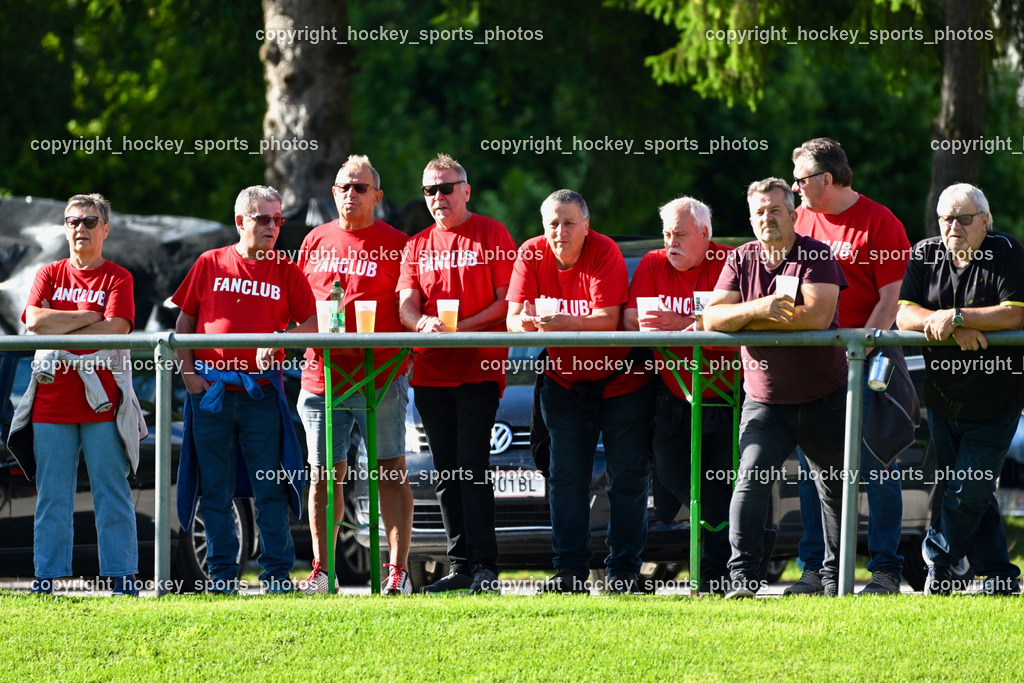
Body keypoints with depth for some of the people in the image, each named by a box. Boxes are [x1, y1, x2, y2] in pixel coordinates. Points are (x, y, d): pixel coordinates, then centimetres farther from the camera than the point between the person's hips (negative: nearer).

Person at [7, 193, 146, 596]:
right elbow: (34, 321, -4)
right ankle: (47, 577, 4)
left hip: (102, 400, -2)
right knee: (52, 495, 2)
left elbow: (115, 330, -10)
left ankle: (123, 577, 0)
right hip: (52, 400, 2)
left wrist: (59, 340, -11)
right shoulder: (49, 275, 13)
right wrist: (88, 317, -7)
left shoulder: (117, 279, 5)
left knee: (112, 493, -2)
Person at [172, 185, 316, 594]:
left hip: (261, 393, 0)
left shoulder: (286, 272, 7)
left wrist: (280, 339, -16)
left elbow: (312, 323, 2)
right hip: (211, 392, 0)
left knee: (270, 487, -3)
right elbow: (184, 322, 11)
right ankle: (222, 573, 9)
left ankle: (277, 573, 2)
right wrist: (187, 372, 0)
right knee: (215, 488, 3)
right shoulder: (210, 265, 7)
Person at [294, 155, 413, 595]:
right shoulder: (315, 241, 14)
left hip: (380, 375, -3)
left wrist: (402, 359, -12)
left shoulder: (395, 245, 2)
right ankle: (320, 570, 11)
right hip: (322, 374, 3)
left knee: (391, 472, -2)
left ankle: (398, 570, 0)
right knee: (324, 474, 5)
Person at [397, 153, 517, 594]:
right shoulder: (418, 246, 15)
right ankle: (461, 567, 10)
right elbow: (406, 305, 7)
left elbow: (508, 301, -3)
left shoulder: (491, 235, 2)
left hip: (479, 369, -5)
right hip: (431, 372, 5)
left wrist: (462, 326, -15)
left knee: (471, 466, -14)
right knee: (446, 472, 6)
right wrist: (423, 323, -16)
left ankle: (484, 567, -14)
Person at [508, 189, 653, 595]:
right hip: (564, 383, 3)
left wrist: (561, 324, -41)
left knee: (628, 478, -1)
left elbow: (608, 320, -26)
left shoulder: (605, 253, -18)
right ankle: (570, 571, 5)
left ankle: (624, 570, 5)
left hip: (619, 382, -3)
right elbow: (514, 318, -11)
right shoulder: (532, 254, -7)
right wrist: (527, 323, -35)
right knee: (566, 480, 2)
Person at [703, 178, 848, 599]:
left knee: (834, 488, 10)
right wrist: (758, 308, -27)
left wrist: (745, 320, -16)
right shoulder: (742, 260, 3)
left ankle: (835, 576, 24)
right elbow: (713, 317, -7)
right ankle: (742, 578, -20)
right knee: (751, 481, -16)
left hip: (822, 399, -1)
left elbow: (817, 316, -22)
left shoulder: (816, 256, -8)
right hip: (764, 402, 1)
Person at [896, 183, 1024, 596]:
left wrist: (954, 316, -23)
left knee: (969, 490, -9)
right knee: (959, 488, 8)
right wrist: (954, 328, -21)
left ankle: (937, 565, 9)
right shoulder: (926, 255, 4)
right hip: (943, 396, 5)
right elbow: (904, 315, -4)